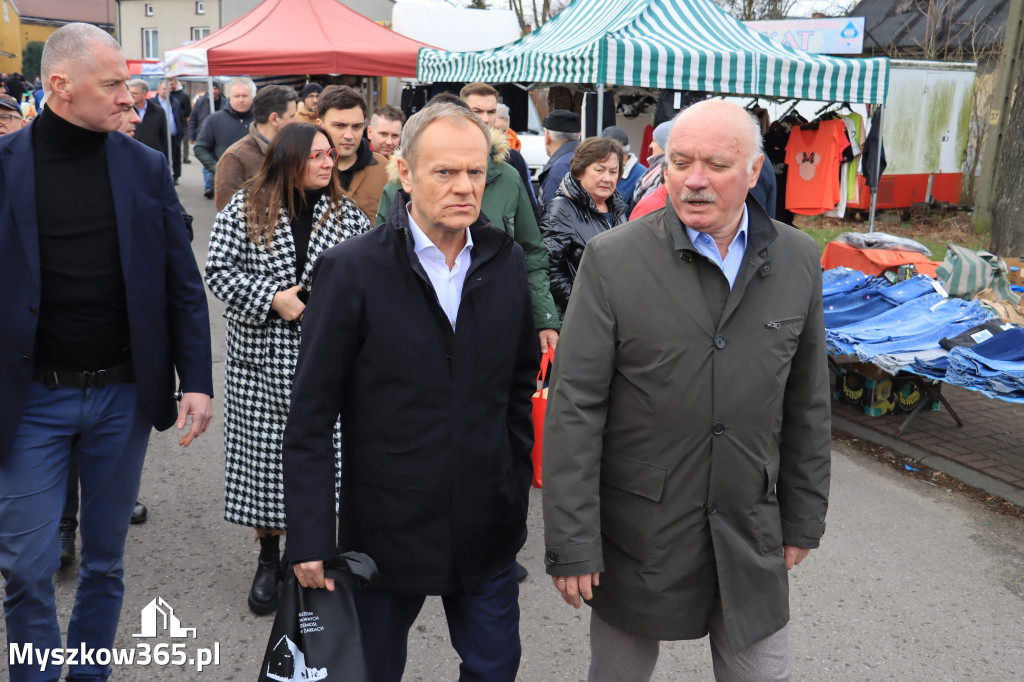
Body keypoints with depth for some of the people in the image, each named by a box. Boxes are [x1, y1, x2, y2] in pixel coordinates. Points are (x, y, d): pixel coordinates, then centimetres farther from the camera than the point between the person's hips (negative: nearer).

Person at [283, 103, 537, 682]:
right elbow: (311, 418, -10)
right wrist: (311, 538, -11)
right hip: (386, 526, -3)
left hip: (488, 526, 3)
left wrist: (516, 479, 9)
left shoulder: (506, 261, 0)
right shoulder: (351, 270, -12)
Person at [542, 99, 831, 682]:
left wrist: (804, 519, 10)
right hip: (639, 529, -2)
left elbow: (808, 402, 8)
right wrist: (570, 541, -13)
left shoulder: (799, 260, 0)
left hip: (751, 529, 3)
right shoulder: (613, 259, -12)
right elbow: (575, 408, -12)